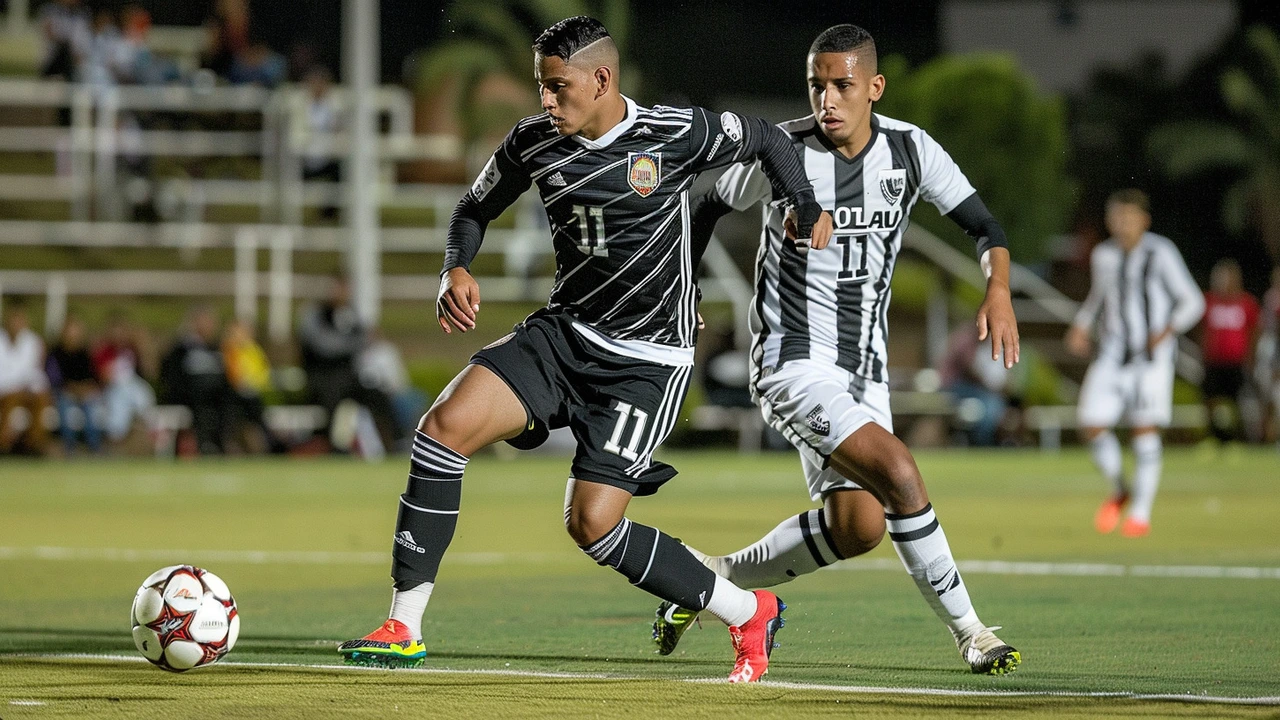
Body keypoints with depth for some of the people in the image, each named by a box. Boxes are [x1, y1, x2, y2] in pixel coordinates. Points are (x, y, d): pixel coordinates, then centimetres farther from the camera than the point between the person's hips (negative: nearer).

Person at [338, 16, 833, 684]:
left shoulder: (677, 134, -13)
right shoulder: (533, 142, -2)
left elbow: (765, 139, 5)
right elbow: (476, 207, 14)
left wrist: (806, 208, -8)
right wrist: (456, 269, -5)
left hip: (646, 360, -5)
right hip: (563, 330, 5)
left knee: (592, 525, -14)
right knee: (446, 424, -18)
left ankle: (749, 612, 8)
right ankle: (403, 629, -11)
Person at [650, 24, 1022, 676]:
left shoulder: (909, 150, -3)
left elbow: (982, 225, 4)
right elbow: (708, 208, 5)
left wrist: (998, 290, -15)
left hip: (863, 369, 6)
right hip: (793, 361, -6)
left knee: (857, 529, 0)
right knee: (899, 474, -24)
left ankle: (716, 577, 22)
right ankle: (968, 632, -13)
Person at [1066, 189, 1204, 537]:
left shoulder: (1161, 253, -7)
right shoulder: (1103, 255, 9)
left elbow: (1192, 302, -3)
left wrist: (1166, 331, -18)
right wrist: (1081, 326, 11)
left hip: (1151, 355, -4)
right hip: (1112, 355, 4)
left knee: (1145, 429, -6)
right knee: (1092, 426, -7)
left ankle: (1141, 513, 3)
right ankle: (1119, 491, 18)